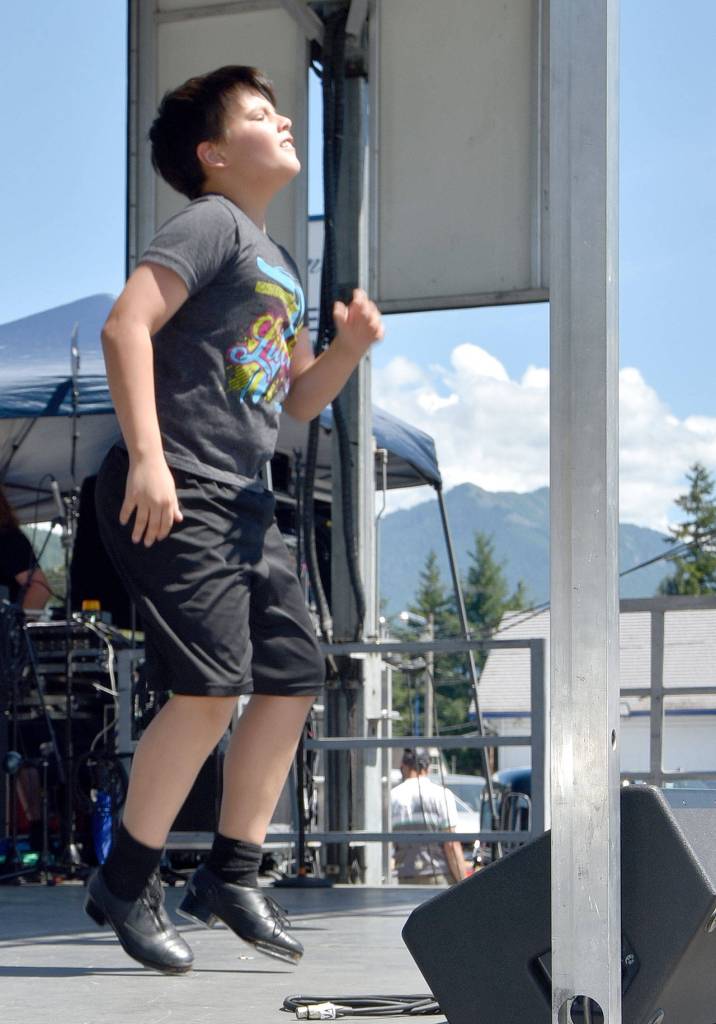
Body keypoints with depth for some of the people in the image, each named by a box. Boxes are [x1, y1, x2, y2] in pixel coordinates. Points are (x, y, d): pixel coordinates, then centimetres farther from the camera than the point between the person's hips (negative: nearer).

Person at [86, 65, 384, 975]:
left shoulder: (280, 267, 22)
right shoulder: (213, 223, -5)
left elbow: (297, 399, 27)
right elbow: (126, 326, -18)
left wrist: (349, 348, 6)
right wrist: (147, 457, -26)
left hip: (241, 503, 10)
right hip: (172, 495, -10)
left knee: (292, 680, 6)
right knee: (212, 687, -16)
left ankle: (232, 873, 16)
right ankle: (125, 882, -4)